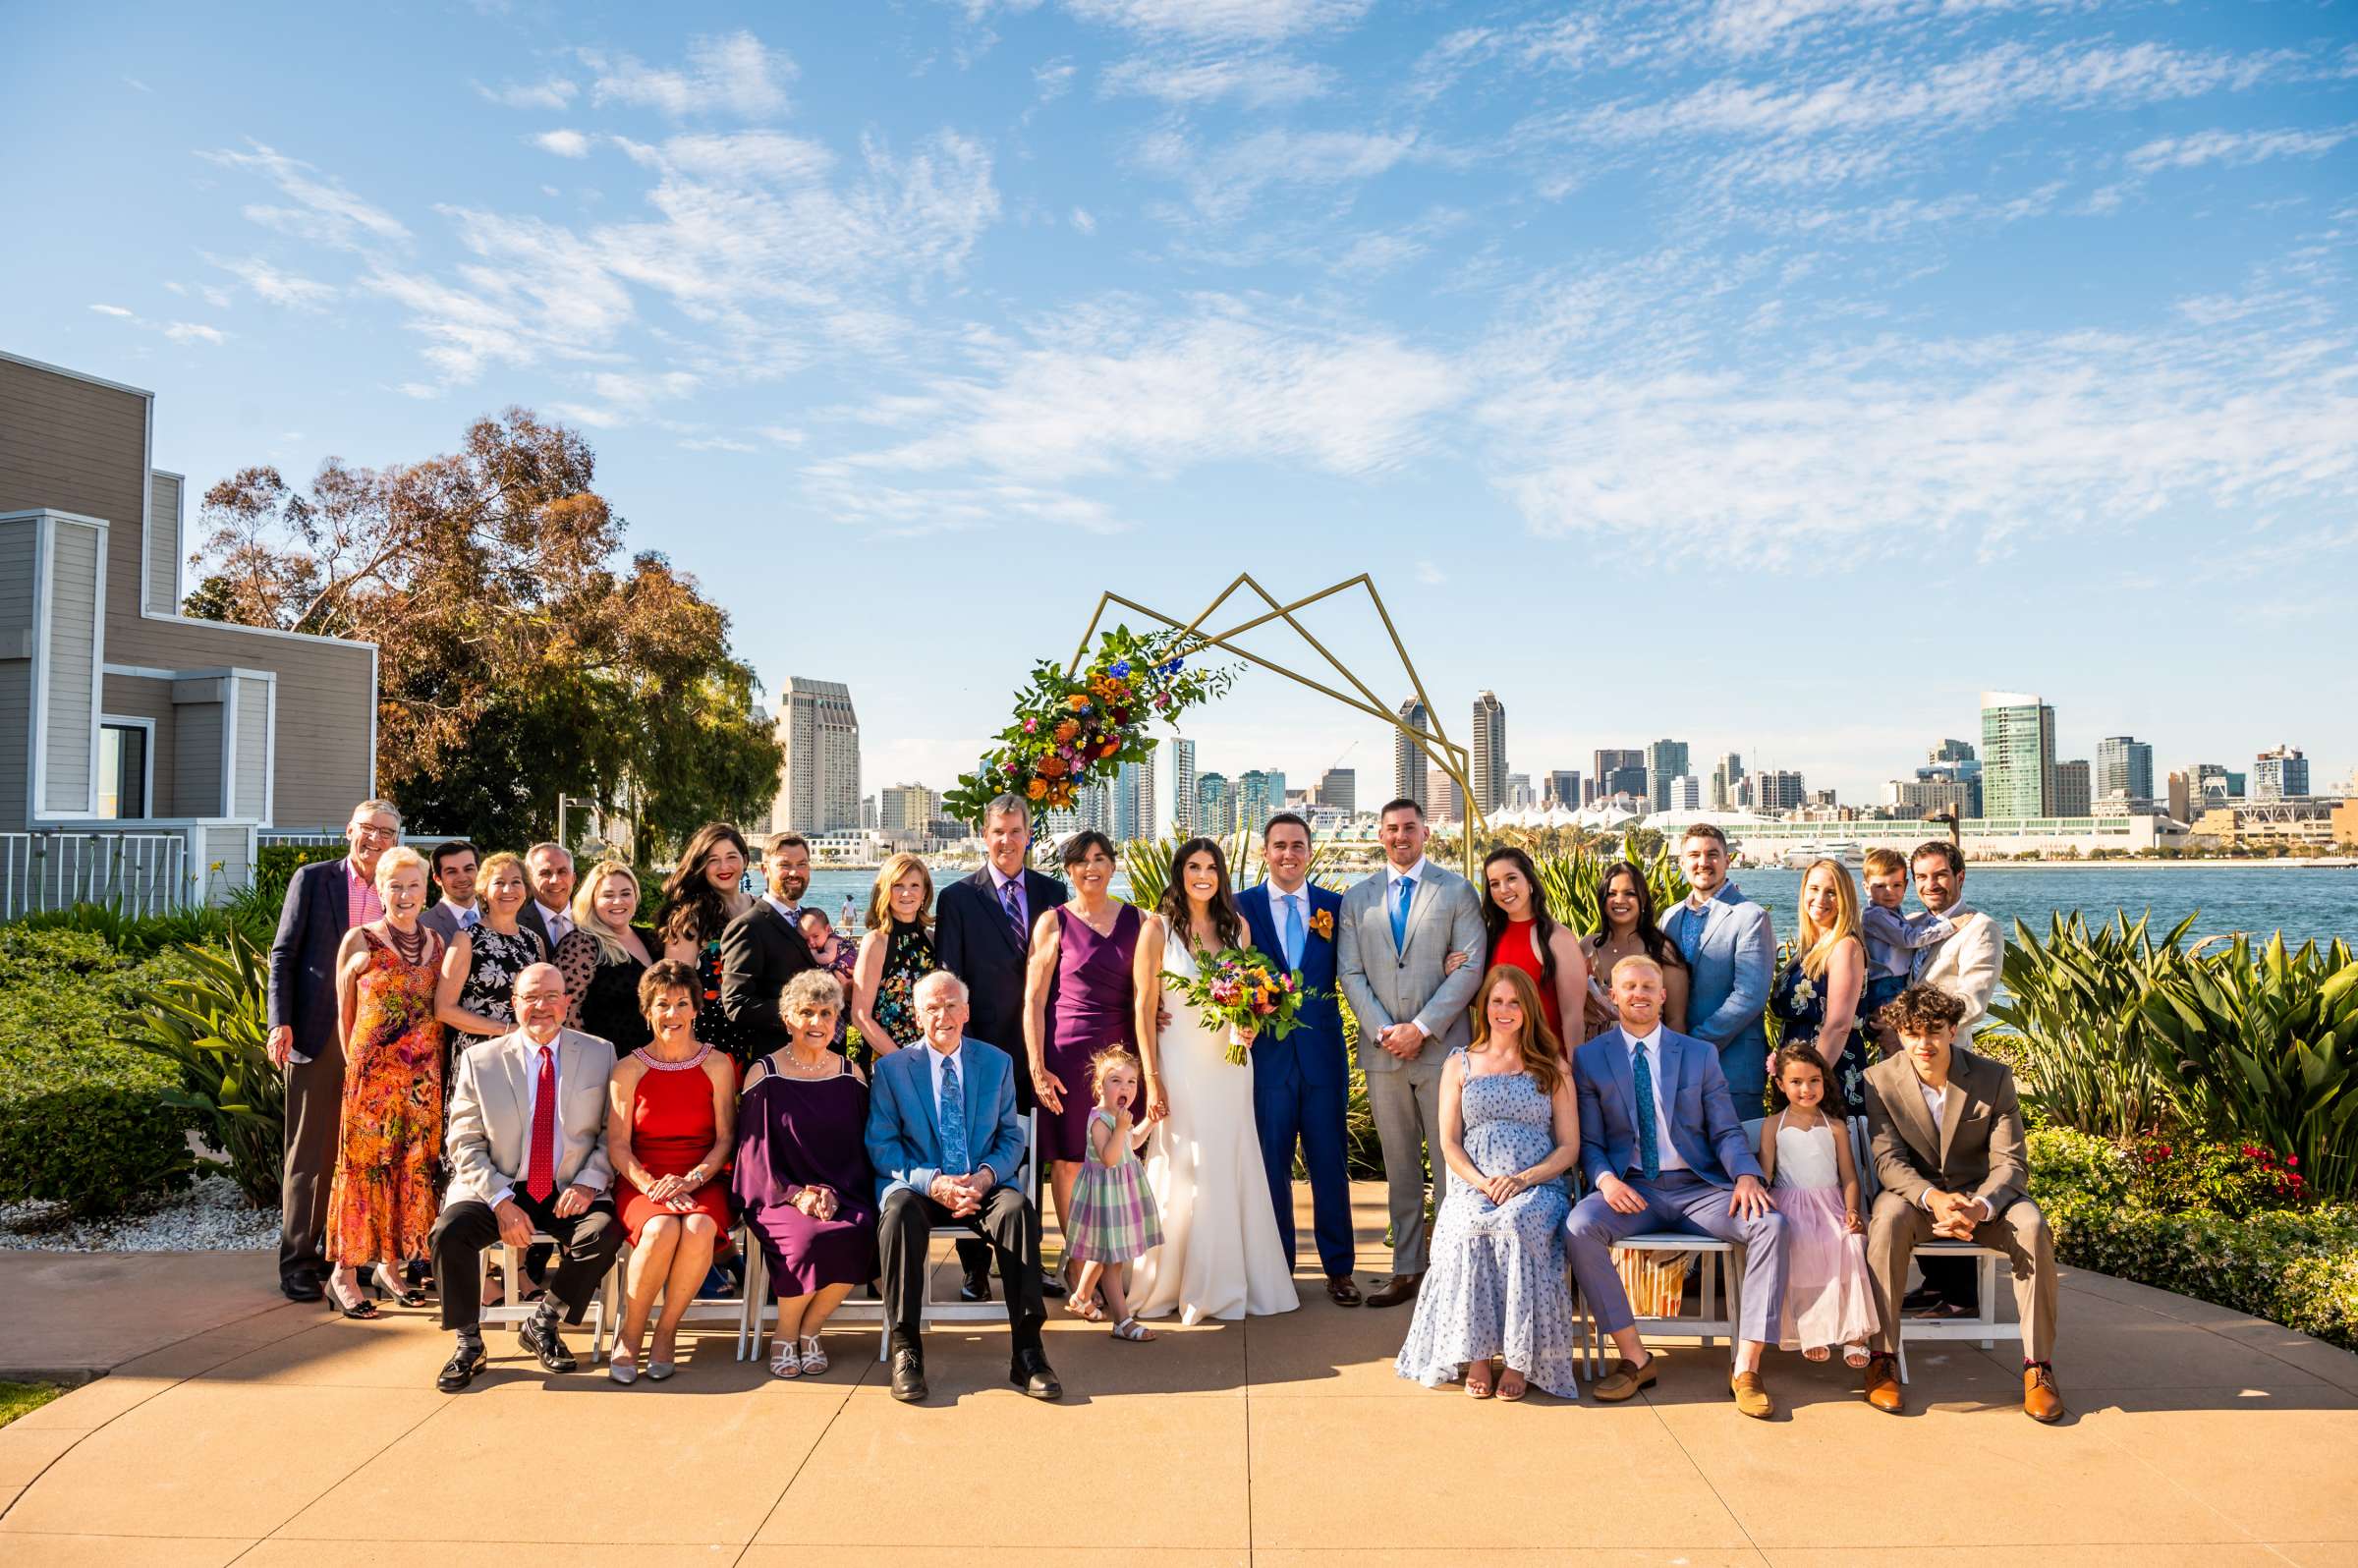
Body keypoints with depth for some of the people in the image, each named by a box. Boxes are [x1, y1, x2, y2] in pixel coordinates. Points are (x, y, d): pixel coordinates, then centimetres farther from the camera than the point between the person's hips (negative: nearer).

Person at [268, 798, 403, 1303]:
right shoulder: (312, 879, 3)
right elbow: (283, 954, 1)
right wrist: (280, 1023, -8)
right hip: (317, 1033, -2)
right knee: (310, 1151, 3)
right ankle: (298, 1261, 11)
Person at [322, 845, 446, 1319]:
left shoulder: (436, 944, 10)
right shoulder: (359, 941, 0)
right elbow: (343, 1014, 4)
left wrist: (435, 1063, 9)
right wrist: (353, 1065, 3)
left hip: (423, 1077, 4)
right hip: (371, 1072, -4)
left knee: (412, 1167, 6)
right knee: (364, 1164, -1)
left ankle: (392, 1265, 17)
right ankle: (345, 1272, 7)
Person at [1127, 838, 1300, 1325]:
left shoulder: (1237, 927, 8)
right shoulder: (1158, 928, -6)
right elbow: (1145, 1007, -8)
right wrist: (1152, 1080, -12)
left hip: (1230, 1066, 4)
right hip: (1181, 1065, -4)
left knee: (1232, 1169, 8)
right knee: (1184, 1173, 0)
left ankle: (1231, 1280, 21)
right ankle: (1180, 1283, 13)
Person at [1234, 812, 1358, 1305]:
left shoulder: (1335, 906, 5)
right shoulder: (1242, 906, 1)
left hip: (1322, 1049, 1)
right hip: (1266, 1050, -1)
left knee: (1330, 1163, 7)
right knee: (1271, 1163, 7)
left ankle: (1339, 1269, 19)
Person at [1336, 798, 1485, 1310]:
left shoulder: (1457, 891, 3)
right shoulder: (1357, 899, 11)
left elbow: (1470, 967, -5)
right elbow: (1350, 973, 6)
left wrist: (1421, 1027, -12)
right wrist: (1383, 1030, -8)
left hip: (1442, 1047, -3)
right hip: (1382, 1051, 3)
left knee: (1450, 1163, 0)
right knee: (1399, 1166, 9)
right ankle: (1407, 1269, 17)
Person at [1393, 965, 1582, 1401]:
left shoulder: (1553, 1067, 15)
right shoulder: (1459, 1065, 17)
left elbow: (1569, 1146, 8)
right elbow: (1450, 1144, 10)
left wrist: (1523, 1179, -10)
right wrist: (1483, 1183, -10)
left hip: (1537, 1187, -1)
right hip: (1473, 1188, 1)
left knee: (1517, 1225, -36)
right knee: (1468, 1230, -34)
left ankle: (1519, 1358, -27)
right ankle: (1475, 1354, -26)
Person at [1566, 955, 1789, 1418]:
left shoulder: (1700, 1054, 11)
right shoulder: (1590, 1058, 7)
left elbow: (1726, 1131, 7)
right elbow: (1590, 1141, 5)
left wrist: (1747, 1175, -14)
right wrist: (1606, 1179, -17)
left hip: (1697, 1188, 1)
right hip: (1630, 1188, -1)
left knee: (1771, 1223, -26)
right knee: (1579, 1226, -32)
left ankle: (1746, 1369, -19)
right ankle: (1635, 1358, -17)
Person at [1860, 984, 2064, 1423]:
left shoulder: (1994, 1078, -11)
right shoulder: (1880, 1080, -11)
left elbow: (2011, 1164, -12)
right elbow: (1888, 1160, -13)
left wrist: (1979, 1208, -33)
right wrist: (1932, 1198, -34)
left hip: (1981, 1193, 1)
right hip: (1914, 1192, -1)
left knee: (2032, 1226, -30)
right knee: (1889, 1218, -35)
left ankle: (2038, 1365, -16)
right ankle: (1881, 1358, -28)